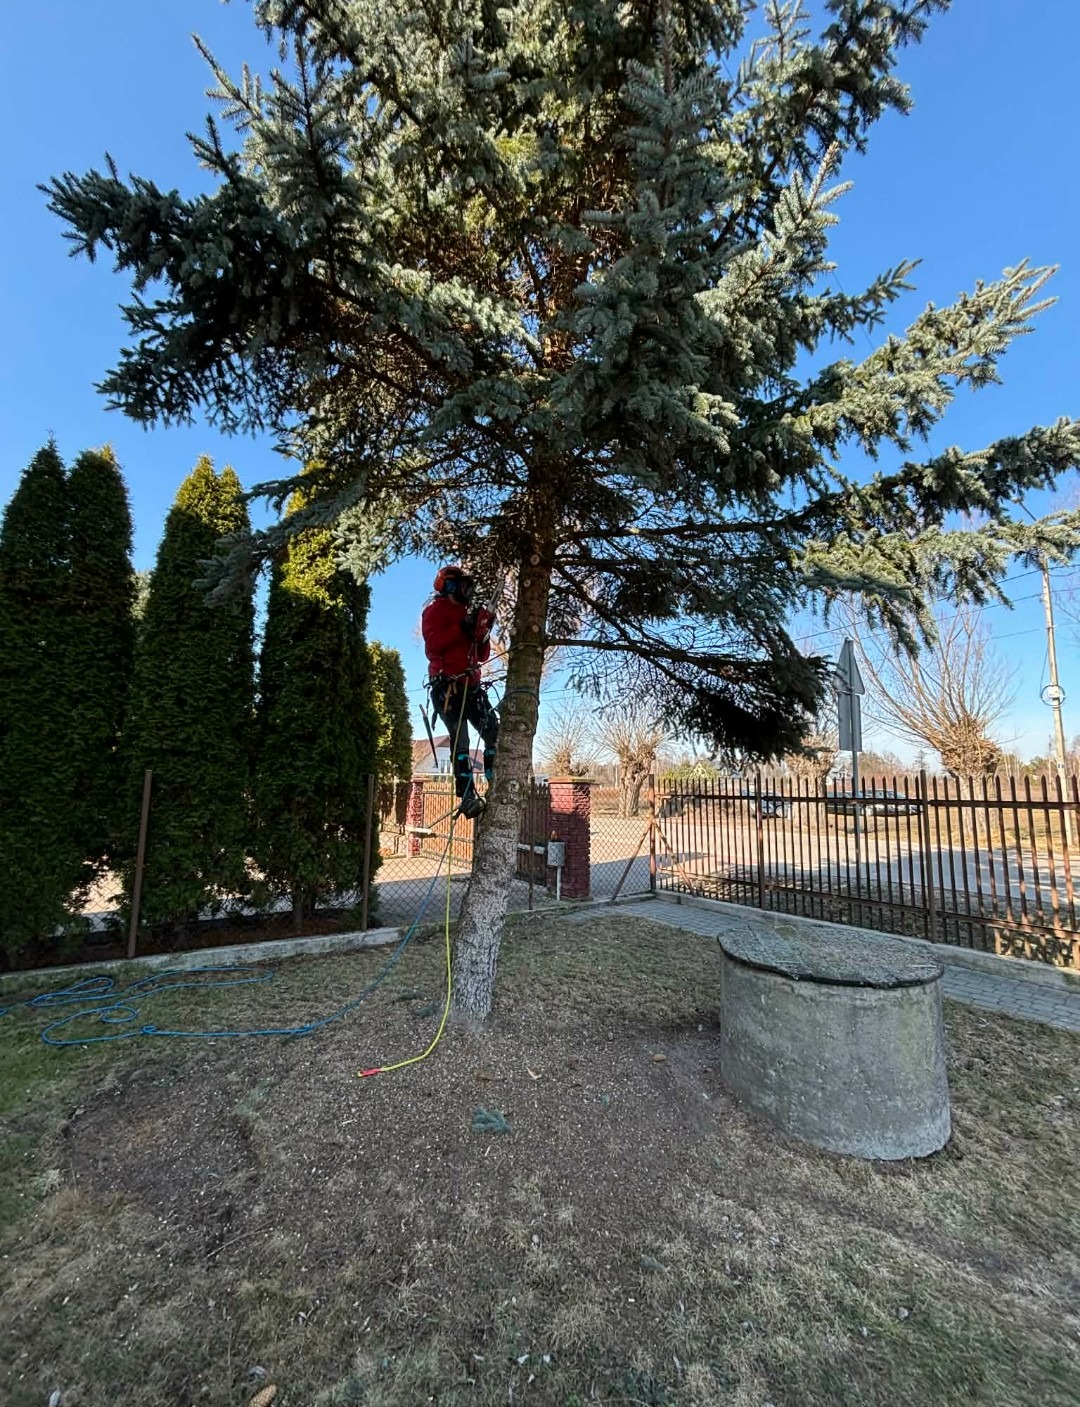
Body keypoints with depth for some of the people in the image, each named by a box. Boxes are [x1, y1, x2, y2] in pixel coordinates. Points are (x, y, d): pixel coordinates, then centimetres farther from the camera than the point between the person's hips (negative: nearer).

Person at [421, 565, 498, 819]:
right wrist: (462, 628, -16)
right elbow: (432, 644, -15)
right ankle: (467, 796, -17)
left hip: (470, 685, 7)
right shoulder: (435, 611, 4)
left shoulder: (468, 614, 25)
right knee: (460, 737, -15)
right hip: (447, 685, -7)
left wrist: (483, 634, 4)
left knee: (493, 730, -3)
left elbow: (482, 656, 23)